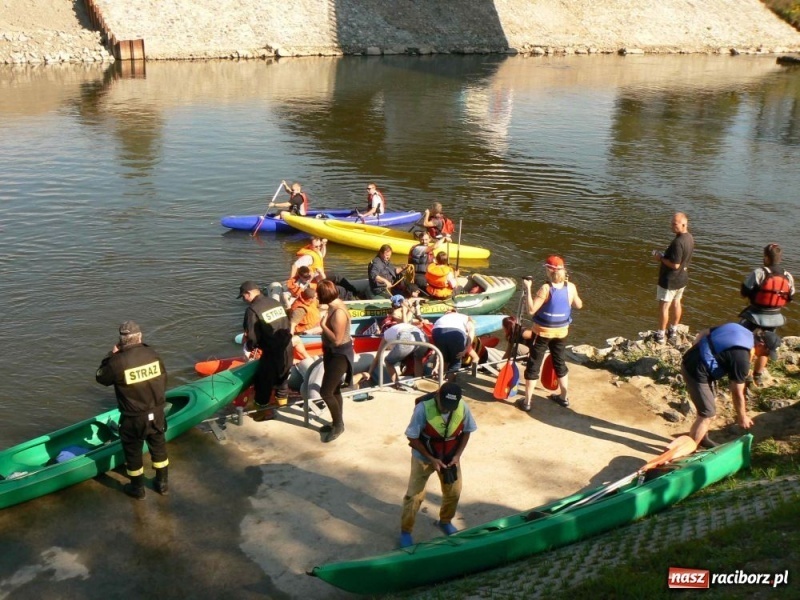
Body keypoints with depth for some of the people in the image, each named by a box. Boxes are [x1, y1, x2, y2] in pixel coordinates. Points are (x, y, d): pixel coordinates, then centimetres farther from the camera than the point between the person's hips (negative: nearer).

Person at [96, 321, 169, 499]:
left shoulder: (118, 362, -22)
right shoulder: (152, 354, -10)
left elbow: (101, 377, -3)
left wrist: (111, 355, 3)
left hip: (133, 419, -3)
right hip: (157, 413, 4)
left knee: (133, 453, 18)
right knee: (158, 447, 22)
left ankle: (137, 489, 35)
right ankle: (163, 484, 38)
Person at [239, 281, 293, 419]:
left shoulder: (253, 309, -15)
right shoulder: (276, 303, 6)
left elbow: (252, 336, -15)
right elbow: (288, 325, 10)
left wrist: (250, 347, 6)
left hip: (272, 352, -7)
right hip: (287, 348, 7)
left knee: (263, 381, 10)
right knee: (282, 375, 26)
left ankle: (263, 409, 19)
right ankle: (282, 399, 43)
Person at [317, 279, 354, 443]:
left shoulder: (338, 312, -28)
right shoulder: (334, 305, 1)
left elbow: (337, 339, -28)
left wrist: (323, 325, -21)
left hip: (340, 355, -10)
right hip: (332, 352, 10)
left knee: (325, 392, -5)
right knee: (334, 390, 19)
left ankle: (338, 426, 12)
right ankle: (337, 423, 34)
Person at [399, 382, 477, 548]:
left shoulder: (463, 408, -20)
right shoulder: (423, 408, -31)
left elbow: (466, 432, -2)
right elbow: (412, 438, -21)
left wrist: (457, 455, -13)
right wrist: (431, 459, -24)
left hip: (450, 458, 4)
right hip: (423, 458, -4)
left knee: (453, 492, 16)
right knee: (414, 496, 2)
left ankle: (445, 521, 44)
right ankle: (406, 531, 23)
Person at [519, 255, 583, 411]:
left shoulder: (546, 288, -23)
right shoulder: (571, 287, -9)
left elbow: (531, 310, -23)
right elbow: (579, 305, 9)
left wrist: (528, 289, -19)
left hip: (542, 332, -4)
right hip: (561, 332, 5)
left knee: (533, 365, 7)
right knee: (560, 363, 23)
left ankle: (527, 402, 13)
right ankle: (564, 397, 35)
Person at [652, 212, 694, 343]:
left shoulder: (678, 242, -29)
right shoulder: (689, 238, 1)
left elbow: (675, 265, -29)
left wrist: (661, 258, -16)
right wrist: (664, 257, 4)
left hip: (670, 280, -9)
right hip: (682, 278, 9)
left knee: (664, 306, 3)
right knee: (677, 303, 21)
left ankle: (660, 335, 12)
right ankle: (674, 330, 34)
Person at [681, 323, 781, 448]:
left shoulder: (739, 330, 5)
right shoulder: (742, 359, -18)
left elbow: (703, 333, 14)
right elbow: (737, 393, -9)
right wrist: (742, 417, 5)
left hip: (689, 361, 10)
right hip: (697, 372, -10)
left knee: (710, 402, 26)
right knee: (708, 415, 1)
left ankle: (702, 438, 42)